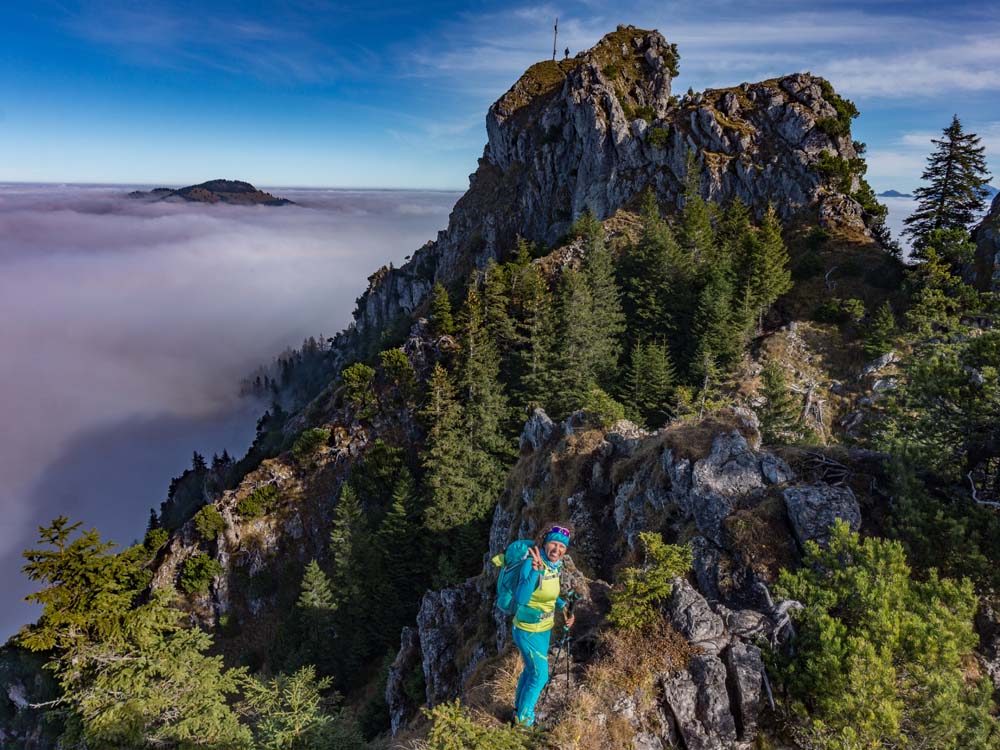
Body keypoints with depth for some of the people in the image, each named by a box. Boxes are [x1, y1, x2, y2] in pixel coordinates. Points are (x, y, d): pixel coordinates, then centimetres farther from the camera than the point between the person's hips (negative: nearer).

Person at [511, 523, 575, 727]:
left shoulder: (554, 565, -5)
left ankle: (519, 710, 48)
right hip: (528, 631, -8)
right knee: (540, 675, 3)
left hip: (544, 629, 8)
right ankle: (523, 720, 27)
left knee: (530, 670, 25)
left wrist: (564, 606, -3)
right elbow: (520, 599, -43)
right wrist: (535, 570, -53)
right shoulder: (530, 563, -30)